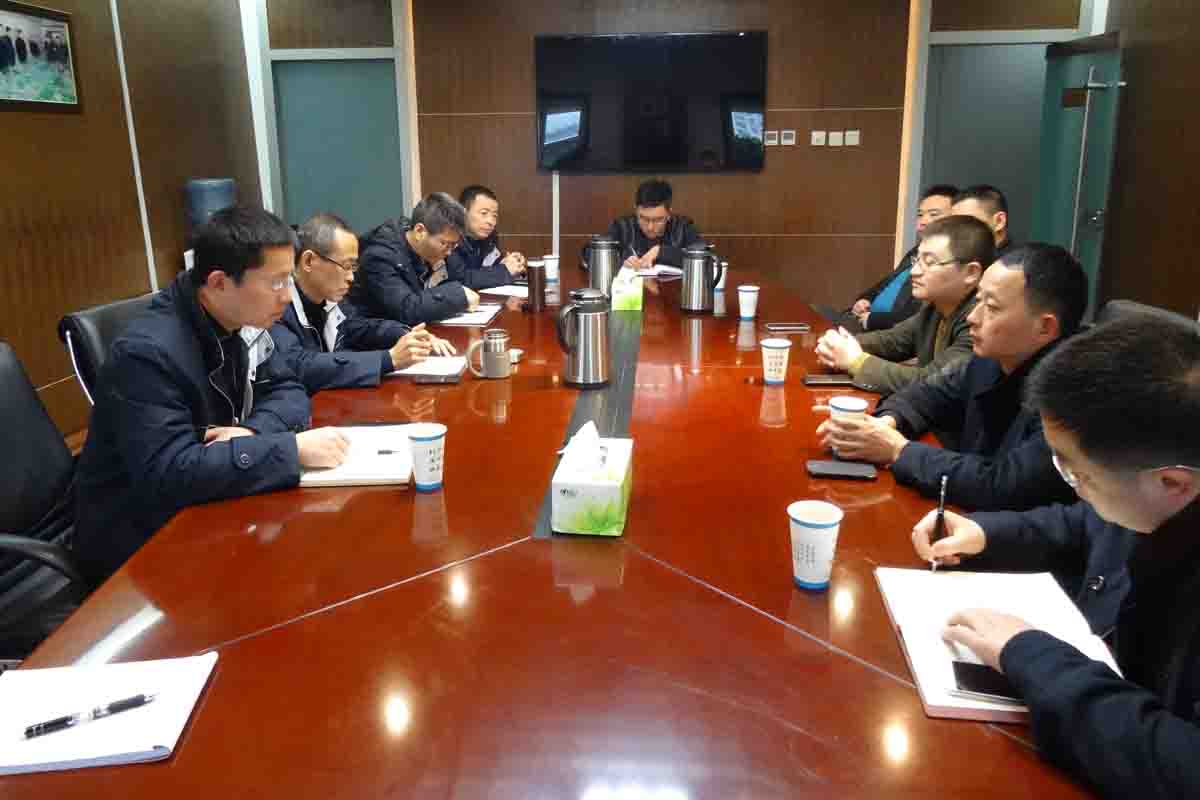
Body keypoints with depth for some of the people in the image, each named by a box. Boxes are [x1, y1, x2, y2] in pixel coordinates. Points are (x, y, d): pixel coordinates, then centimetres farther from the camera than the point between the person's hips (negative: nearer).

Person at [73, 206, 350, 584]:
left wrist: (253, 430, -20)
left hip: (207, 508, 7)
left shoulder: (242, 323, -3)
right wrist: (294, 449, -34)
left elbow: (288, 391, 2)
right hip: (141, 543, -7)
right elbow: (168, 475, -33)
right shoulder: (148, 353, -26)